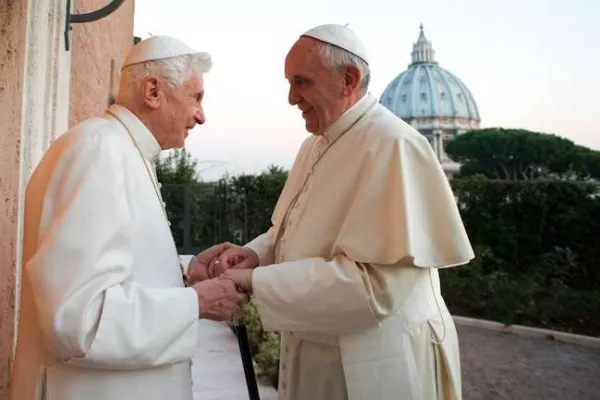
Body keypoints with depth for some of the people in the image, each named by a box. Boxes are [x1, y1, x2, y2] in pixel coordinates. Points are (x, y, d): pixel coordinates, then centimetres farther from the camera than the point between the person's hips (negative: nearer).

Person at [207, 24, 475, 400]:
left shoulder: (393, 145, -22)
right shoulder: (317, 144, 7)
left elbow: (376, 284, -28)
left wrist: (256, 281, -25)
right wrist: (256, 253, -6)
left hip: (374, 364, -8)